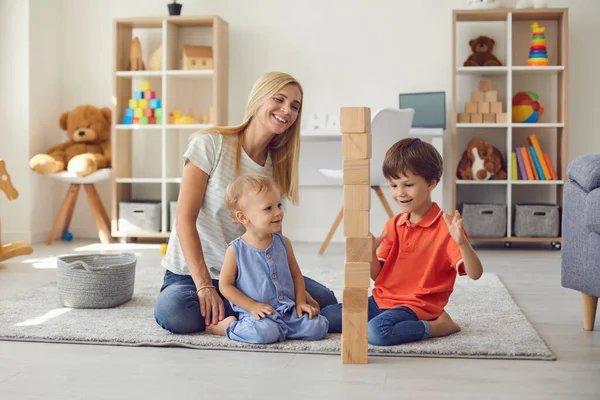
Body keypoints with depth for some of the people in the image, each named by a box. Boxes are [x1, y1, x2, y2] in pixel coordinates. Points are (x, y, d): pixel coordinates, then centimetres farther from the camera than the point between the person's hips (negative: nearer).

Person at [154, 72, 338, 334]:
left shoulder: (278, 166, 6)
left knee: (324, 300, -13)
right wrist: (205, 285, -23)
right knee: (173, 312, -36)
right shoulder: (210, 144, -12)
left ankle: (226, 318, -3)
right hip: (193, 271, -4)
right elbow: (185, 219, -16)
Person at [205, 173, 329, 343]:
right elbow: (225, 285, -3)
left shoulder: (283, 243, 8)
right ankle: (228, 326, -4)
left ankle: (283, 329, 10)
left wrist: (300, 302, 5)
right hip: (258, 314, -4)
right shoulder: (236, 250, -6)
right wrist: (252, 306, -11)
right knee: (265, 332, -35)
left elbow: (296, 274, 18)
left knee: (318, 326, -16)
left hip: (289, 310, 5)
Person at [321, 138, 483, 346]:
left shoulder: (446, 227, -10)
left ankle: (435, 326, -9)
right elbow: (377, 275, 8)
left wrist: (461, 242, -35)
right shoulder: (393, 225, 9)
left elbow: (475, 274, -17)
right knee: (325, 316, -7)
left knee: (377, 332, -35)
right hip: (382, 299, 7)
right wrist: (370, 250, -12)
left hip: (417, 306, -7)